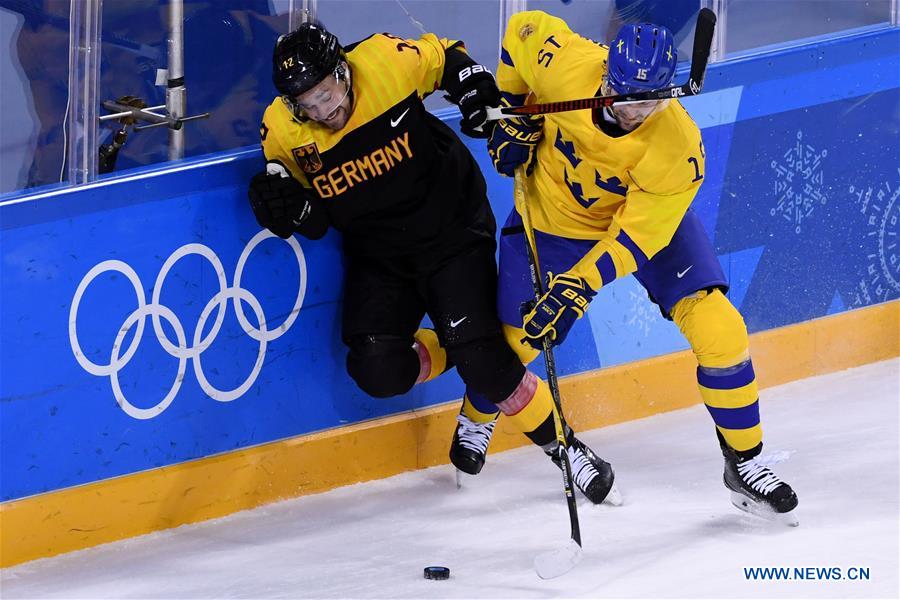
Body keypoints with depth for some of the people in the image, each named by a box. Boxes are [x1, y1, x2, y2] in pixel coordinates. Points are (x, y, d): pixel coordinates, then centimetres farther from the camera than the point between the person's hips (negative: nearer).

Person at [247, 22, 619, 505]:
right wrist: (283, 199, -24)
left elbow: (444, 57, 1)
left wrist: (476, 90, -16)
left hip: (451, 226, -3)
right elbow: (314, 222, -4)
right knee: (377, 370, -14)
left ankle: (558, 443, 7)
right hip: (377, 252, 3)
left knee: (482, 359, -15)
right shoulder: (282, 130, -14)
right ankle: (451, 355, 19)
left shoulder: (387, 63, -22)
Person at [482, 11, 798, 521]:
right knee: (507, 346, 0)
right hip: (553, 220, 1)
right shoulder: (564, 63, -31)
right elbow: (525, 29, -8)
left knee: (719, 333, -14)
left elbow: (634, 237, -30)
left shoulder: (678, 148, -35)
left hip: (651, 217, -1)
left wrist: (576, 289, -37)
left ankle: (745, 462, 5)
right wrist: (512, 116, -7)